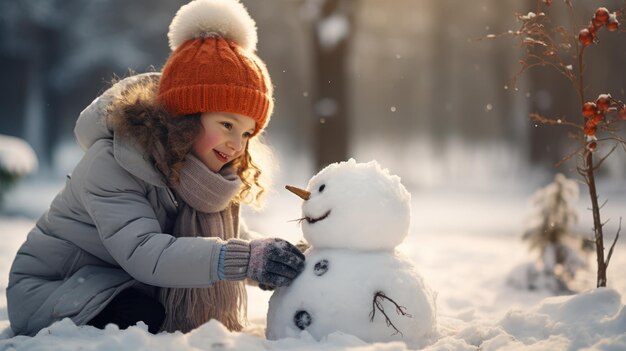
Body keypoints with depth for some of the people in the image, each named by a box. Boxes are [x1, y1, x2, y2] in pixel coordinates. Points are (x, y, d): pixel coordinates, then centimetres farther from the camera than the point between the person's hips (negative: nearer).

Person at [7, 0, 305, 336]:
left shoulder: (198, 167, -4)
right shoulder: (112, 163, -27)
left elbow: (232, 235, -6)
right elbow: (143, 254, -39)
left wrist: (272, 258, -28)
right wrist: (244, 258, -49)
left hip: (132, 287, 6)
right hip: (51, 287, -6)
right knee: (147, 321, -32)